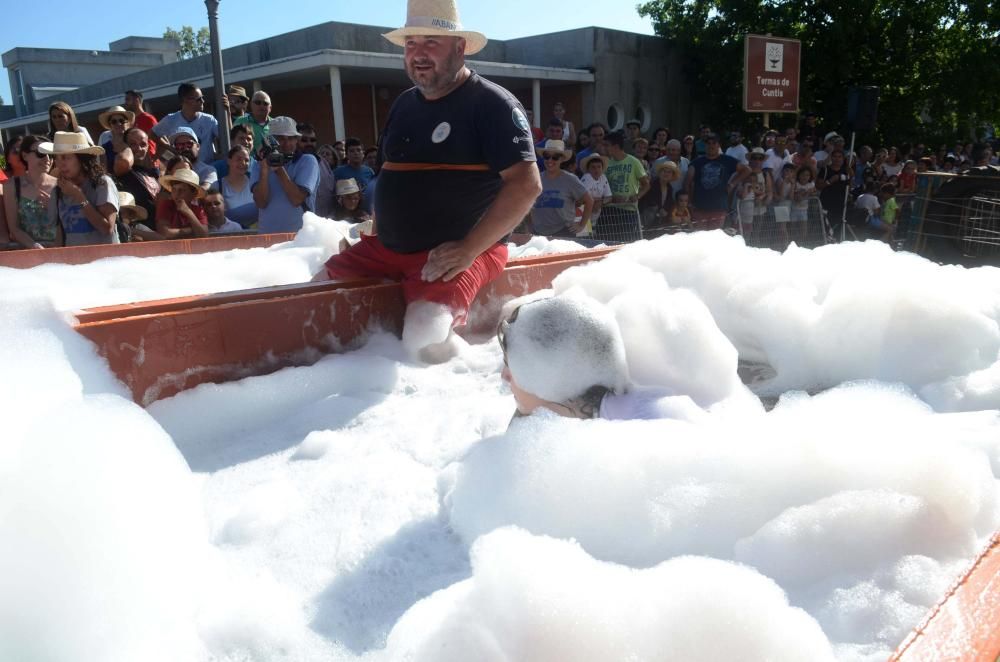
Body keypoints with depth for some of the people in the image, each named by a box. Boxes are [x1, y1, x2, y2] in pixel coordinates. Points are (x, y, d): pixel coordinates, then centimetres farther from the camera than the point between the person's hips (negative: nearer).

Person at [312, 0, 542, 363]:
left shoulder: (491, 103, -9)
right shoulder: (404, 105, 14)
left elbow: (526, 184, -18)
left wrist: (469, 249, -22)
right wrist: (374, 240, 14)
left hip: (459, 252, -7)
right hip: (388, 249, 8)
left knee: (425, 338, -30)